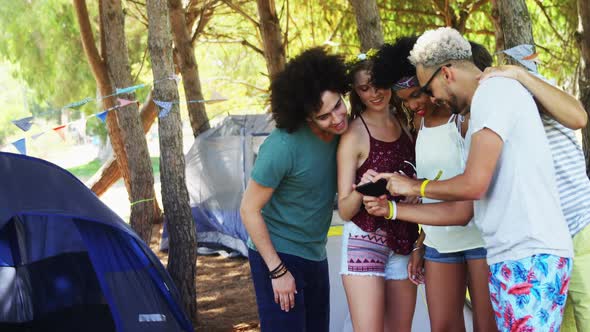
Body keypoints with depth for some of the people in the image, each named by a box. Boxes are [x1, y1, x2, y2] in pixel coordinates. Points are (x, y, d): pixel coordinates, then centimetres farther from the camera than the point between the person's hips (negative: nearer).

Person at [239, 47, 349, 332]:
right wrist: (277, 271, -17)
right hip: (278, 255, -7)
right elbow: (249, 209, -17)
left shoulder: (340, 132, -4)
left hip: (315, 255, 7)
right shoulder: (283, 146, -24)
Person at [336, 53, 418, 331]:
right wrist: (360, 191, -29)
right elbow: (344, 210, -9)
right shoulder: (354, 135, -9)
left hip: (403, 243, 6)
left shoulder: (404, 122, 7)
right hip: (365, 241, -5)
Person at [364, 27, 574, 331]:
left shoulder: (495, 89, -6)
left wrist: (412, 186, 2)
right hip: (511, 258, 9)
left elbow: (473, 184, -14)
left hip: (530, 258, -9)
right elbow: (461, 212, 24)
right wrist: (392, 209, 23)